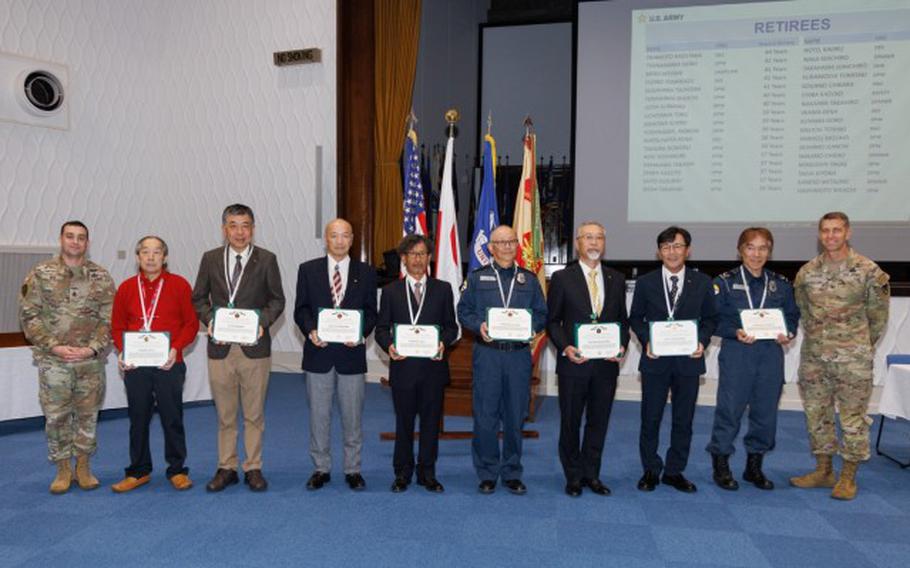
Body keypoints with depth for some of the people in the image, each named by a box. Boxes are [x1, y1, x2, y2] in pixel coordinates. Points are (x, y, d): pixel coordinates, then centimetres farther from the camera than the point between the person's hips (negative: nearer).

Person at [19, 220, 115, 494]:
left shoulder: (101, 277, 2)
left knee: (87, 415, 9)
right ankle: (63, 470, 22)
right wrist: (54, 347, -12)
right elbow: (29, 316, -3)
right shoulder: (41, 274, 0)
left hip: (91, 361, 1)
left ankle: (84, 467, 24)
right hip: (52, 361, -1)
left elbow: (109, 319, 0)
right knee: (56, 416, 6)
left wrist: (92, 348, -12)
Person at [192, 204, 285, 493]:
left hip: (254, 346, -1)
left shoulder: (267, 259, 1)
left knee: (254, 413, 7)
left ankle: (253, 468, 19)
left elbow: (277, 299, 2)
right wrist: (209, 320, -9)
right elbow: (199, 298, 10)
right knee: (225, 413, 11)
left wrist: (263, 322, -14)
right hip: (220, 347, 2)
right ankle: (226, 468, 23)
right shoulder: (210, 258, 6)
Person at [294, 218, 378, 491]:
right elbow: (301, 309, 4)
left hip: (351, 352, 0)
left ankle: (353, 470, 20)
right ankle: (321, 468, 22)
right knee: (318, 414, 8)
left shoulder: (366, 272, 6)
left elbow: (371, 312, 4)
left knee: (352, 415, 7)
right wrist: (311, 331, -14)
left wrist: (361, 333, -14)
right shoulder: (308, 270, 6)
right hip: (319, 351, 1)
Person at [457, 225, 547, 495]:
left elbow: (541, 313, 11)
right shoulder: (477, 277, 8)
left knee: (516, 417, 6)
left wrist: (530, 327, -9)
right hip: (487, 353, -1)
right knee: (485, 416, 0)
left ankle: (512, 473, 20)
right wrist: (479, 326, -11)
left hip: (519, 354, 2)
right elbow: (464, 311, 7)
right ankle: (487, 474, 14)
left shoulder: (529, 279, 13)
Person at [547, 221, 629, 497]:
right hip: (573, 362, -3)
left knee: (598, 422, 11)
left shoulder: (616, 279, 9)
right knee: (570, 422, 7)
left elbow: (623, 319, 12)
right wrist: (565, 347, -15)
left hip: (606, 363, 3)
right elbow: (552, 321, 0)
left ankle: (591, 474, 26)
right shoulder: (562, 278, -1)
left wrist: (622, 345, -5)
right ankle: (573, 477, 23)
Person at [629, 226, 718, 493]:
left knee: (683, 420, 9)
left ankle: (674, 471, 23)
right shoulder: (645, 283, 2)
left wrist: (702, 341, -8)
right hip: (655, 360, -1)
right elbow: (635, 318, 7)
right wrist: (646, 341, -9)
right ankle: (650, 470, 20)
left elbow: (711, 318, 9)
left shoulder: (702, 283, 4)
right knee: (650, 418, 5)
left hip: (688, 360, 1)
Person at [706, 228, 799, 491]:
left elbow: (793, 316, 15)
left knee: (766, 410, 8)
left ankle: (754, 466, 24)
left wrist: (788, 334, -5)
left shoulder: (781, 284, 10)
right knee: (729, 408, -2)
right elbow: (714, 319, -3)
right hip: (736, 354, -4)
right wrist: (735, 332, -19)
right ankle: (721, 465, 13)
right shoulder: (725, 282, 0)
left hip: (771, 354, 4)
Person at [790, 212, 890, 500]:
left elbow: (878, 315, 1)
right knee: (816, 413, 11)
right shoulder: (807, 272, 4)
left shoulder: (868, 271, -6)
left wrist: (862, 346, 7)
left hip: (853, 359, -4)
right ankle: (823, 471, 26)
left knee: (853, 417, 3)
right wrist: (817, 340, 14)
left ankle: (848, 477, 16)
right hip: (813, 357, 4)